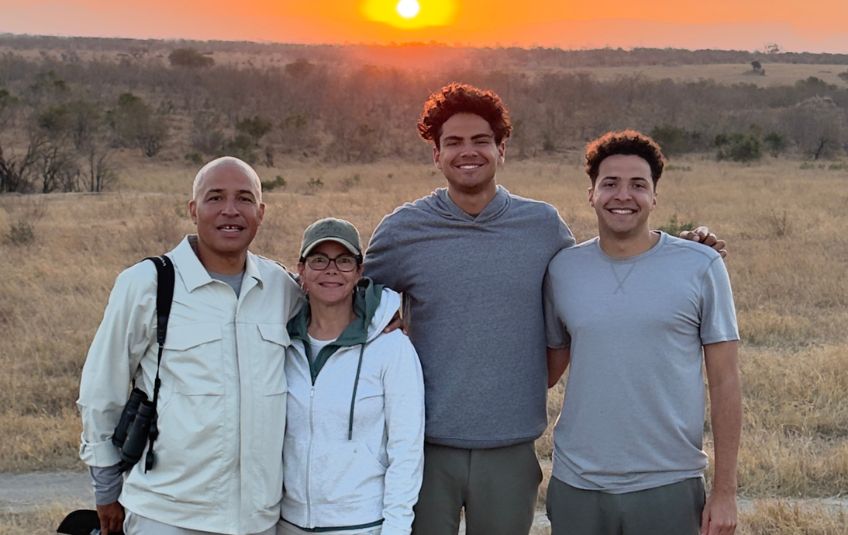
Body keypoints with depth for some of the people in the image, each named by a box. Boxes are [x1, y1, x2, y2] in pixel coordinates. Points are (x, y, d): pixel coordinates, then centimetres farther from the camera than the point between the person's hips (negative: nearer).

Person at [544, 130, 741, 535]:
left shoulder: (701, 266, -2)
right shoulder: (562, 269, 4)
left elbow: (724, 382, -2)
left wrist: (725, 490, -4)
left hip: (670, 488, -2)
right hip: (576, 486, 2)